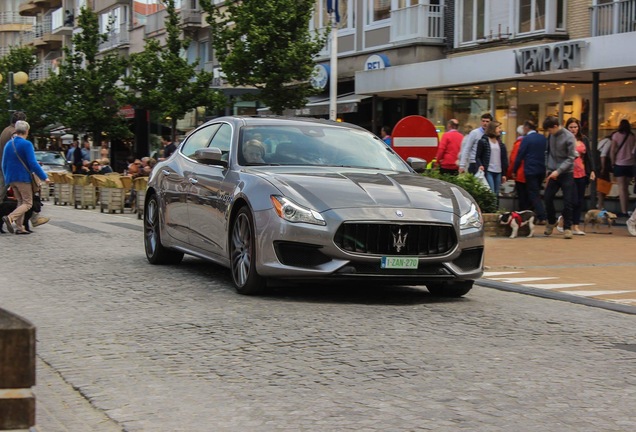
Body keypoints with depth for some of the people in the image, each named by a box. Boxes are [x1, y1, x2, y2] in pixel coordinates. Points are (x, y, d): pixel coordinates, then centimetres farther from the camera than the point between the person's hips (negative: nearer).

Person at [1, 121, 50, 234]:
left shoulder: (8, 144, 8)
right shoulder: (27, 144, -13)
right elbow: (33, 163, -18)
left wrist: (7, 178, 26)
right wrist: (44, 177, -13)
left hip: (11, 178, 7)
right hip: (23, 177, -7)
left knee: (21, 202, 17)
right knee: (28, 203, -2)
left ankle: (19, 227, 8)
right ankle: (10, 218, -24)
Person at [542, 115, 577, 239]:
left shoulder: (569, 137, -13)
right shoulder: (551, 136, 2)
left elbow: (571, 158, -14)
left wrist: (559, 170, -21)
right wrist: (548, 168, 4)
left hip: (566, 173, -5)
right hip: (553, 173, 5)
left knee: (567, 202, -4)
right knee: (547, 198, 1)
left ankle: (567, 228, 4)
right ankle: (551, 222, 23)